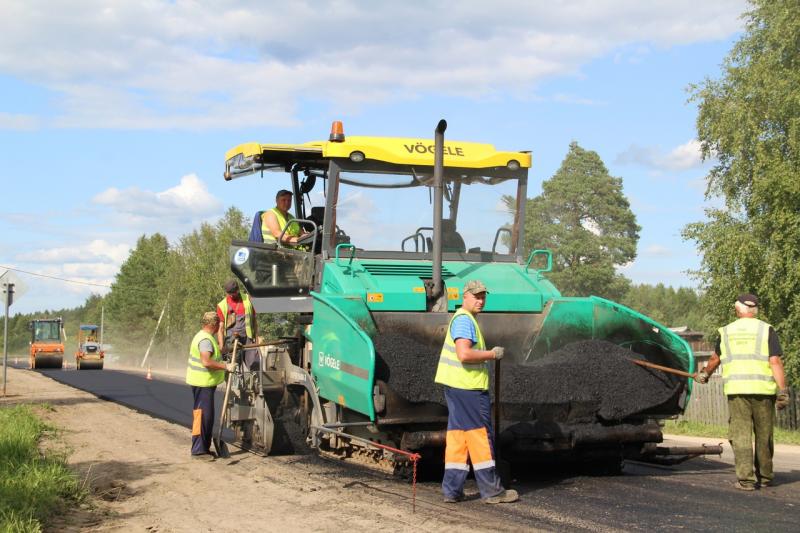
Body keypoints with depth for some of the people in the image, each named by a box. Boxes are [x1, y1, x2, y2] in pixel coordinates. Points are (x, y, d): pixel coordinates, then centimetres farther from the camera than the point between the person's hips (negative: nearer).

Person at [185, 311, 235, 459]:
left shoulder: (205, 336, 15)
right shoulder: (205, 340, -20)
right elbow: (206, 361, -31)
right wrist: (226, 367, -26)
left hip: (205, 382, 11)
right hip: (202, 382, -11)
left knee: (207, 415, 15)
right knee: (202, 415, -8)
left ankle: (204, 447, 22)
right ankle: (198, 450, -5)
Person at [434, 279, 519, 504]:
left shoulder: (464, 319, 20)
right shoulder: (464, 320, -14)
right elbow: (464, 354, -26)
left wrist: (487, 355, 16)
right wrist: (492, 354, -15)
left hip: (456, 386, 10)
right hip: (468, 387, -10)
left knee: (457, 435, 9)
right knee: (480, 435, -3)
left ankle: (452, 490, 10)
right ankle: (492, 491, 4)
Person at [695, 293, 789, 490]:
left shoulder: (726, 331, 11)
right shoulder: (766, 330, 3)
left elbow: (715, 358, 25)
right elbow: (775, 362, -6)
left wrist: (705, 373, 44)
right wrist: (783, 391, -5)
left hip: (735, 389, 1)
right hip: (762, 389, -1)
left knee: (741, 434, 0)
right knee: (763, 435, 11)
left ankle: (745, 478, -8)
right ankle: (764, 476, 21)